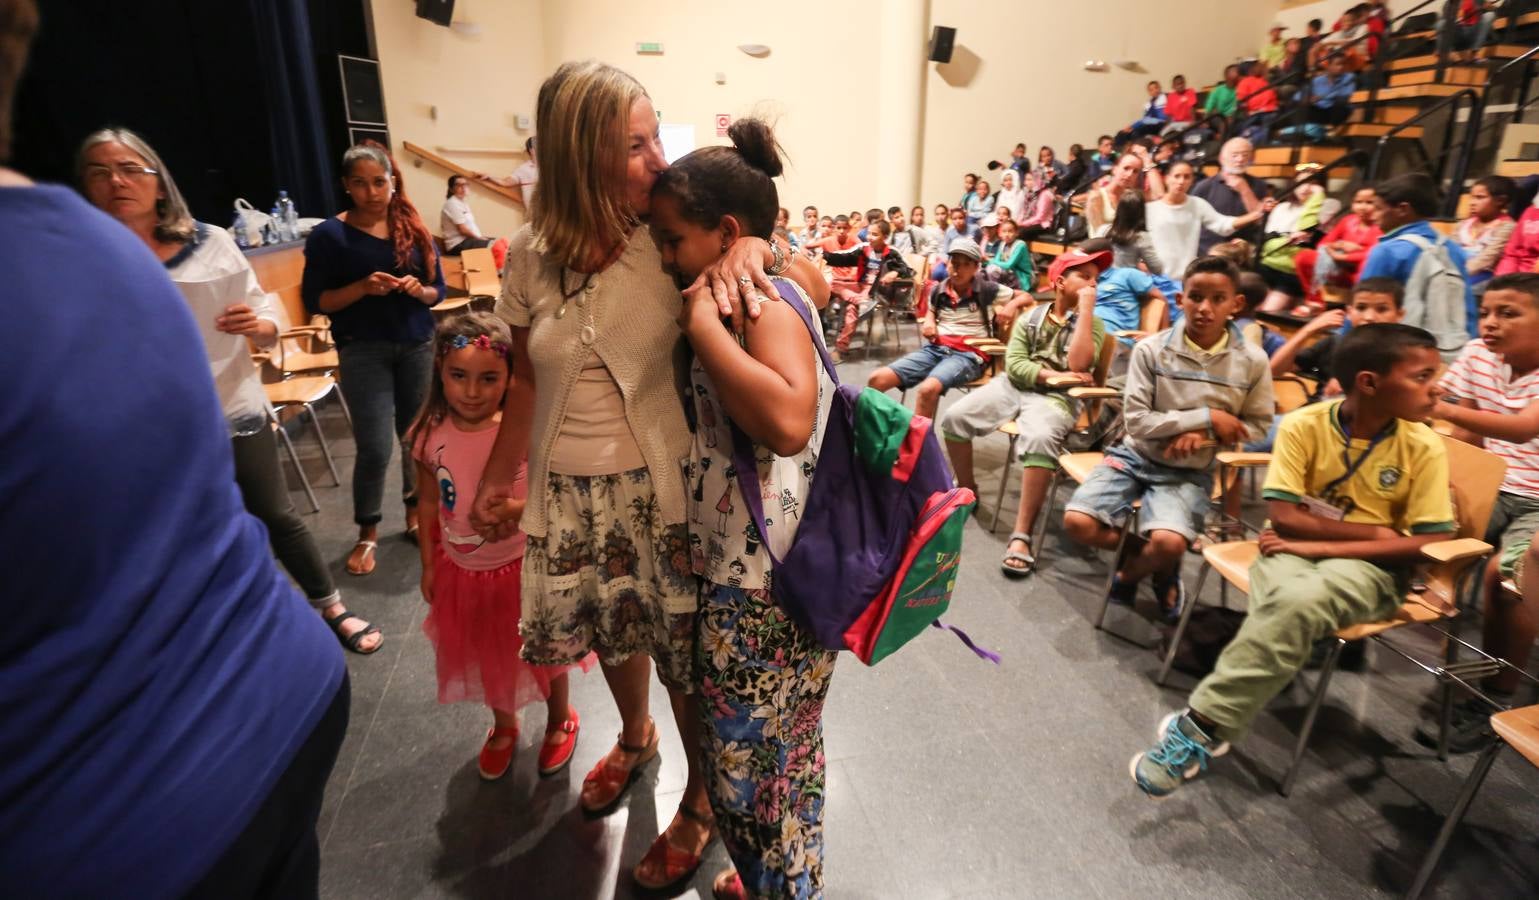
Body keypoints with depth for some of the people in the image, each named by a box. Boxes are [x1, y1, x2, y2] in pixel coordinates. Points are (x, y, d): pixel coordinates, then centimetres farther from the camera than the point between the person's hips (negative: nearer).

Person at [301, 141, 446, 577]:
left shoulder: (415, 230, 4)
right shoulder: (329, 235, -5)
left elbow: (438, 290, 8)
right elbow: (315, 301, -5)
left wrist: (419, 290, -14)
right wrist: (363, 287, -19)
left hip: (417, 346, 3)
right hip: (363, 351, -3)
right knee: (375, 448, -4)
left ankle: (416, 512, 30)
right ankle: (367, 532, 16)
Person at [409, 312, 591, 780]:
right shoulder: (430, 436, -12)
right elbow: (430, 502, 1)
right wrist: (428, 565, 6)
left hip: (525, 566, -3)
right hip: (463, 571, 4)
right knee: (485, 655, 24)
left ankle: (560, 721, 48)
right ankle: (503, 726, 54)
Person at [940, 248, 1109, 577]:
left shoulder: (1092, 323, 4)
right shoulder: (1032, 316, 10)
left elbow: (1078, 365, -16)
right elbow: (1013, 363, 0)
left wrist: (1086, 308, -13)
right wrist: (1051, 375, -15)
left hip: (1056, 398, -3)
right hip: (1013, 385, 4)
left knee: (1039, 439, -37)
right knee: (954, 417, -16)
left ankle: (1021, 536, -32)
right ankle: (967, 490, 9)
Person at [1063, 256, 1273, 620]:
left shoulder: (1252, 361, -6)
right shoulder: (1151, 349, -11)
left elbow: (1257, 425, 4)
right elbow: (1137, 422, -12)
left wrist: (1205, 435, -14)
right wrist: (1207, 417, -17)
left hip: (1190, 472, 0)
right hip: (1136, 456, 0)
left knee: (1169, 543, -28)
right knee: (1077, 522, -20)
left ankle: (1131, 570, 10)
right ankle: (1139, 547, 12)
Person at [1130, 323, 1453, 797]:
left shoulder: (1424, 447, -6)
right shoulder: (1303, 425, -8)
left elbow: (1431, 542, -9)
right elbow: (1283, 516, -10)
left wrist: (1321, 547, -16)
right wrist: (1377, 531, -13)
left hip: (1369, 564, 0)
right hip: (1295, 550, 0)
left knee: (1301, 601, -35)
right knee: (1289, 596, -37)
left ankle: (1201, 723, -28)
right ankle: (1208, 730, -30)